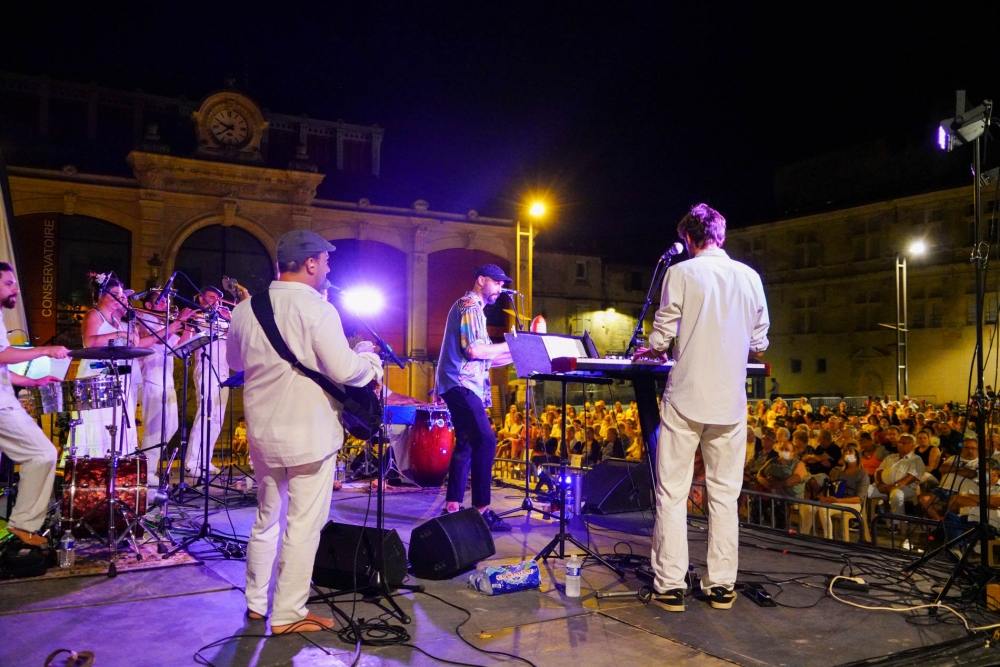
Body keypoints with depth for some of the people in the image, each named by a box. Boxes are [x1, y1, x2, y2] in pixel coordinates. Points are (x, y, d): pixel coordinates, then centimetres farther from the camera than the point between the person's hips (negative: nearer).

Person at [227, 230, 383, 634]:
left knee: (268, 519, 20)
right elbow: (343, 371, -22)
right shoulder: (317, 309, -16)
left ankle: (256, 602, 31)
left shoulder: (246, 309, 5)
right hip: (309, 434, -7)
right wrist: (371, 360, -3)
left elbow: (234, 362, 18)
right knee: (303, 525, 4)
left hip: (263, 432, 7)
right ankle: (288, 615, 12)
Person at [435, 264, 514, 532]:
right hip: (461, 384, -11)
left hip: (463, 385, 11)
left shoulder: (474, 309, 24)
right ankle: (481, 510, -15)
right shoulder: (469, 306, -8)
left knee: (466, 444, 10)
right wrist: (510, 345, -7)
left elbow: (483, 358, 20)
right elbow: (473, 350, -19)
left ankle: (452, 506, 13)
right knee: (485, 441, -15)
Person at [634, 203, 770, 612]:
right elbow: (758, 344, 11)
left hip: (686, 399, -4)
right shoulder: (749, 276, 7)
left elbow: (661, 339, -7)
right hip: (730, 402, 4)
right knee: (724, 495, 11)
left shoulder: (681, 273, -4)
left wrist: (651, 351, 15)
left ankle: (670, 586, 6)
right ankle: (722, 585, 16)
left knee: (672, 493, 3)